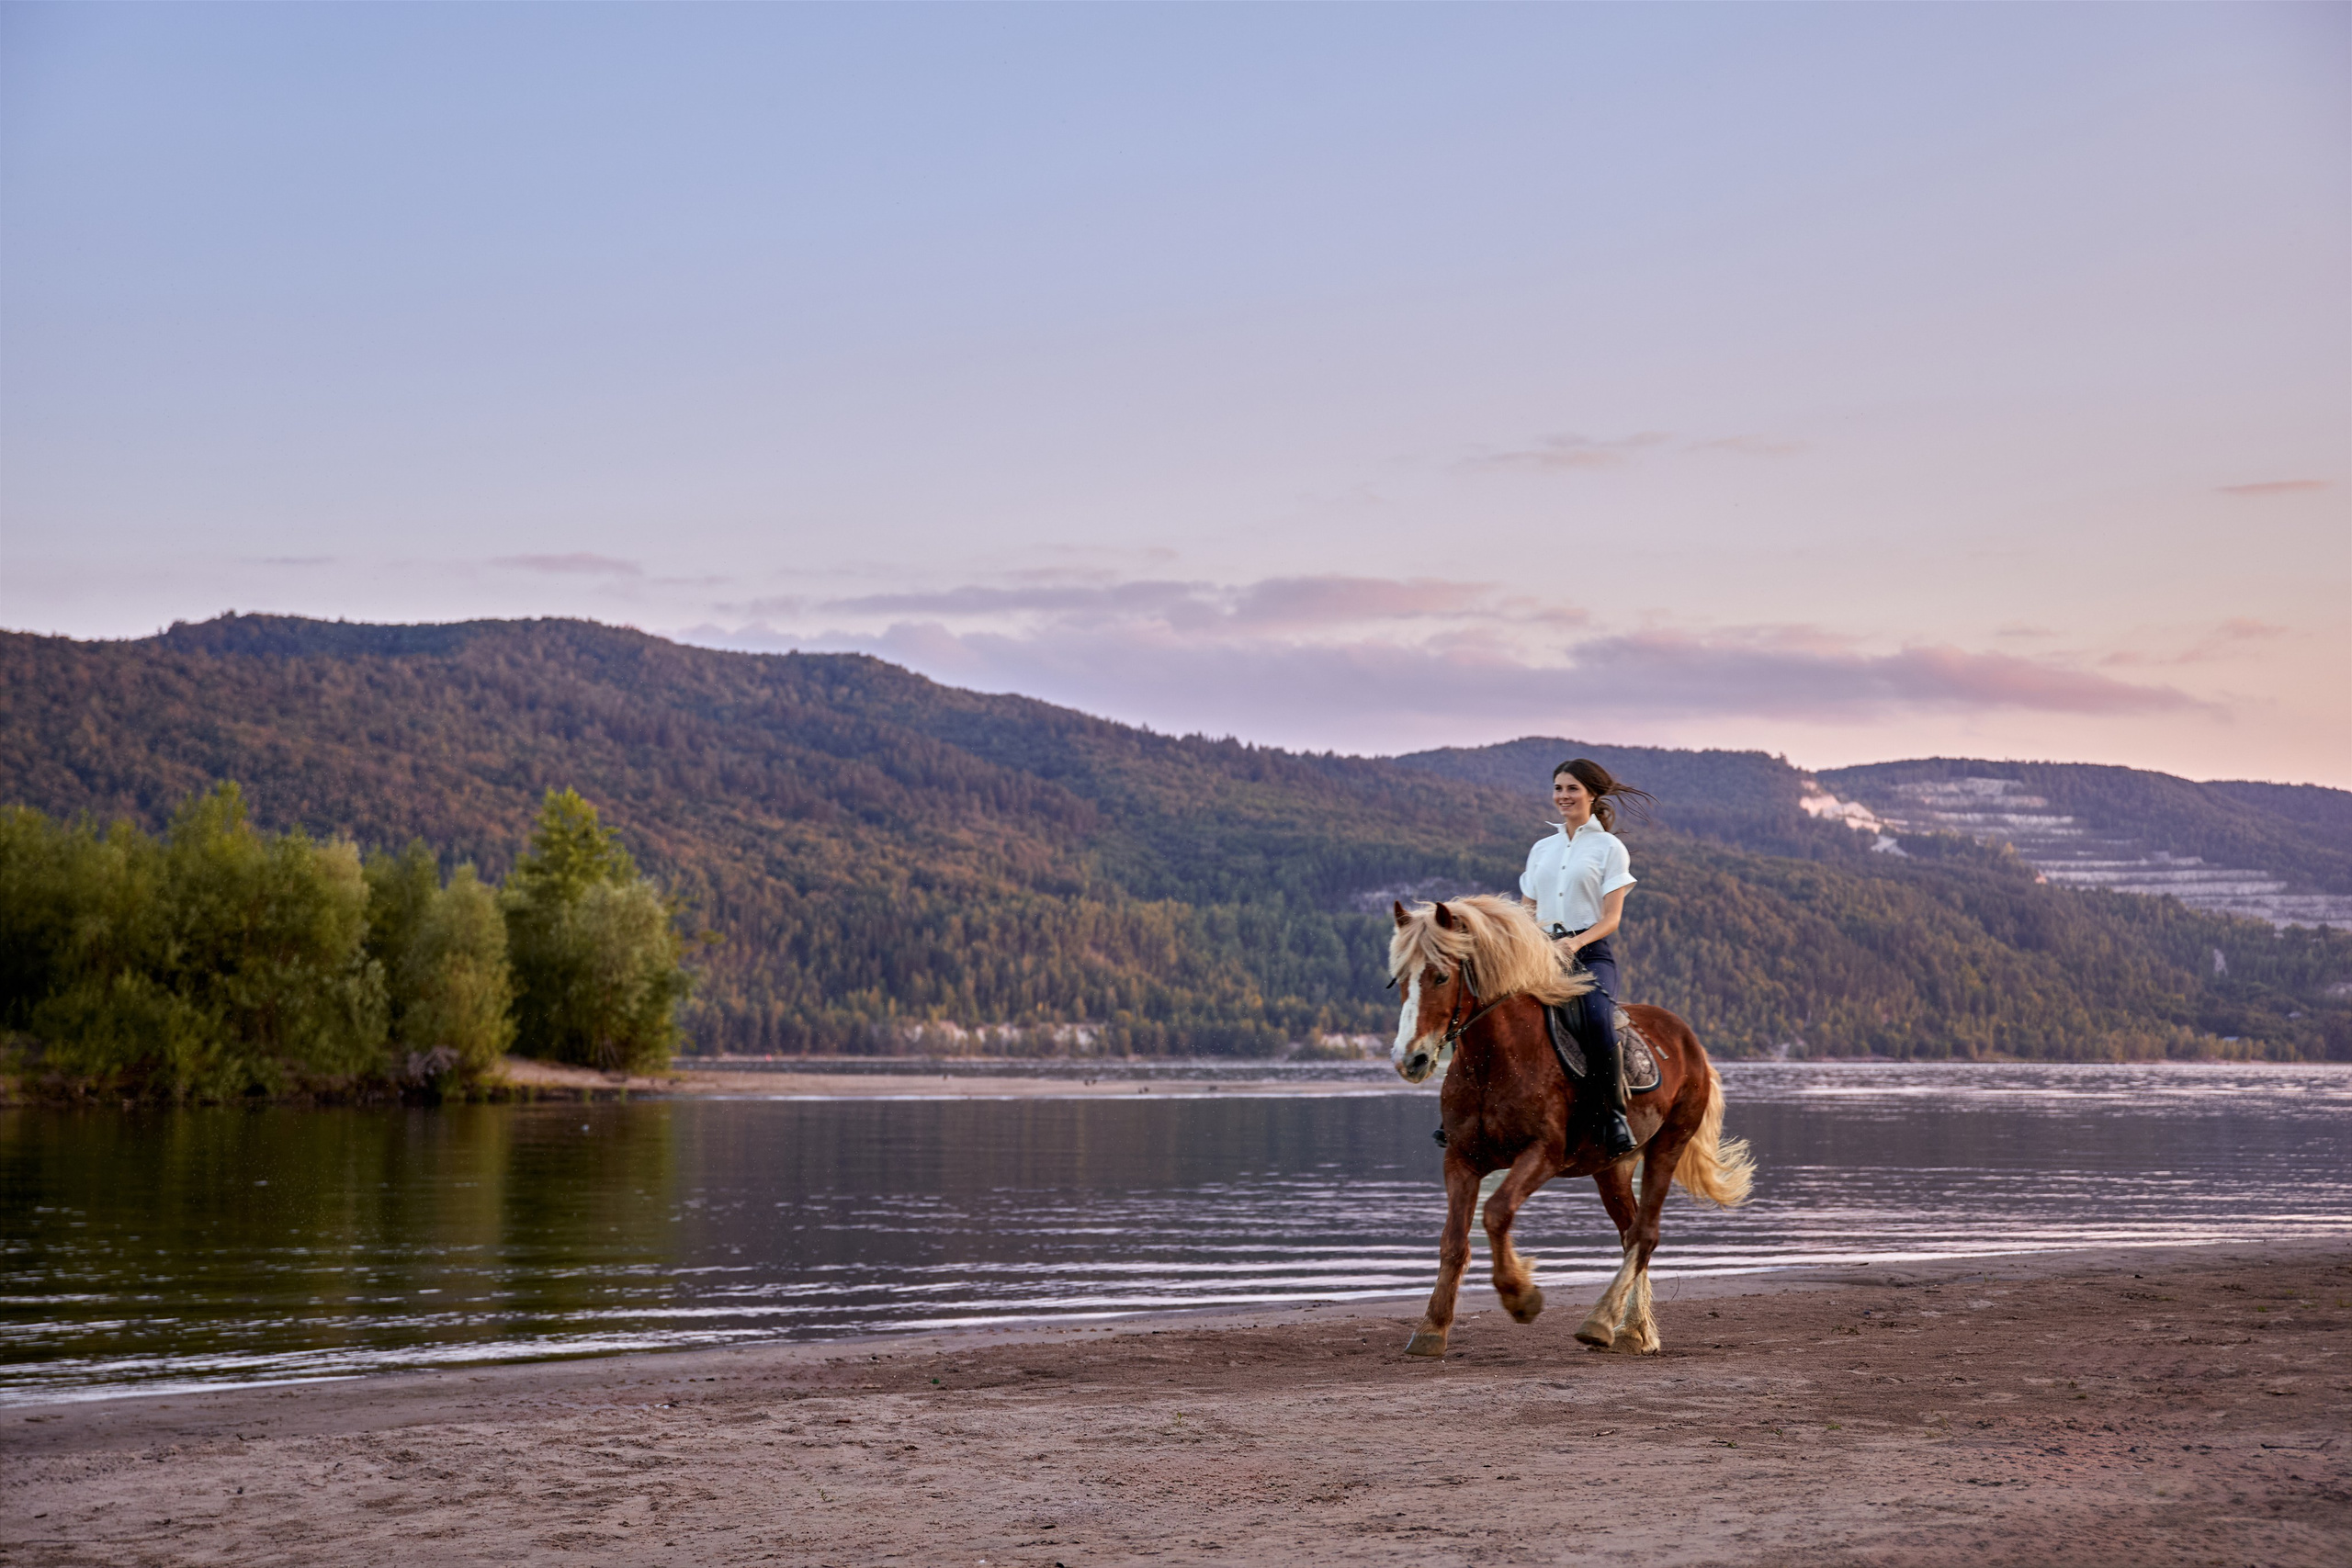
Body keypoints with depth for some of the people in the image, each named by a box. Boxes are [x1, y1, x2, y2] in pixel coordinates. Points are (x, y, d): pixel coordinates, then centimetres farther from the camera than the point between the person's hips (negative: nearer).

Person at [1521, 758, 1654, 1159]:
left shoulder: (1609, 847, 5)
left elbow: (1611, 918, -3)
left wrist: (1576, 942, -21)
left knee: (1597, 1017, -36)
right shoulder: (1541, 849, 20)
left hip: (1591, 954, -4)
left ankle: (1614, 1113, -25)